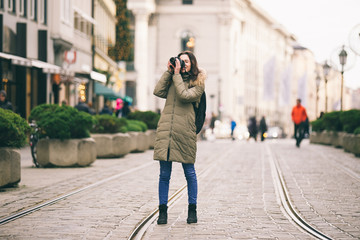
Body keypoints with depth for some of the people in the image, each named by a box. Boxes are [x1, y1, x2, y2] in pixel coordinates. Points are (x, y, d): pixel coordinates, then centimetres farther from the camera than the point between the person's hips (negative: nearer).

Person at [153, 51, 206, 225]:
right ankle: (162, 210, 9)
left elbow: (184, 95, -12)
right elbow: (158, 92, 3)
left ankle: (192, 210, 16)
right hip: (165, 130, 3)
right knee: (164, 174, 3)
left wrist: (177, 75, -5)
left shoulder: (197, 83, 5)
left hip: (184, 132, -3)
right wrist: (169, 72, 4)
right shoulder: (172, 79, 18)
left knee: (189, 172, 5)